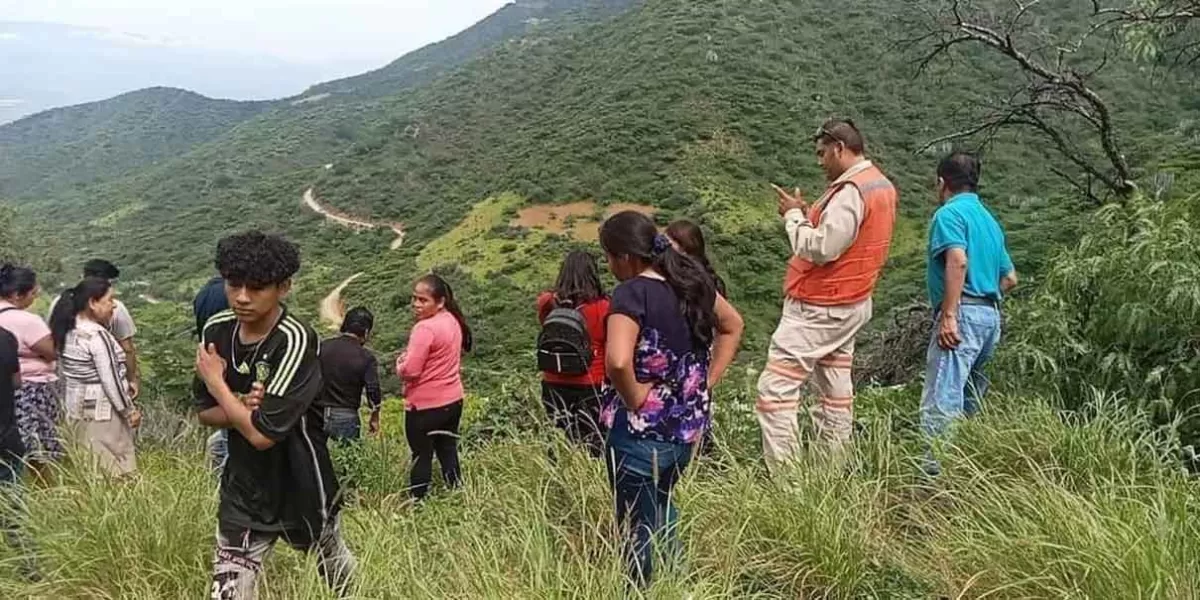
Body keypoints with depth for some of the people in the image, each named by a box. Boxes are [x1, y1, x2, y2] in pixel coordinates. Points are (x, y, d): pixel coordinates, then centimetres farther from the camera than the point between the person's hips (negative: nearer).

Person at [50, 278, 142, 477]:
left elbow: (63, 372, 12)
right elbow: (111, 380, -20)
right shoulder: (98, 335, -20)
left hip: (76, 407, 9)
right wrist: (129, 410, -10)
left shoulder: (68, 330, 6)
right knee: (117, 469, -2)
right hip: (102, 410, -9)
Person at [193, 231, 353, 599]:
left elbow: (261, 434, -28)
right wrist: (241, 411, -19)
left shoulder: (295, 341, -26)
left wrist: (216, 381, -15)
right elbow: (204, 413, 4)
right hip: (243, 490, 4)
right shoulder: (217, 331, -6)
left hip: (301, 490, -4)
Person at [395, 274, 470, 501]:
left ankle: (418, 502, 14)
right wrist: (409, 358, 9)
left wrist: (400, 363, -3)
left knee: (422, 456, 6)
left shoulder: (425, 328, -24)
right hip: (453, 400, 8)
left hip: (425, 405, -8)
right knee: (447, 451, 18)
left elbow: (410, 370, -25)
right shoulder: (453, 321, 3)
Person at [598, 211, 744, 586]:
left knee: (637, 528, 13)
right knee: (660, 506, 31)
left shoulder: (632, 292, -22)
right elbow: (732, 326, 16)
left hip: (642, 434, -7)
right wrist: (706, 381, 11)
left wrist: (634, 399, -19)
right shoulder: (692, 279, 1)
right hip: (689, 427, 8)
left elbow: (617, 362, -38)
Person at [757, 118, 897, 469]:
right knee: (836, 391, 15)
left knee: (775, 388, -9)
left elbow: (821, 249, -26)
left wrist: (794, 215, -12)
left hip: (819, 309, -10)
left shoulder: (851, 190, -20)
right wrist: (809, 215, 4)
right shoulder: (882, 185, 12)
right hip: (851, 304, 10)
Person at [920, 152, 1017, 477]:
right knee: (968, 402, 15)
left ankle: (939, 472, -23)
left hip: (963, 313, -9)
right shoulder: (989, 219, 23)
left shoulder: (949, 213, -3)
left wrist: (949, 313, -24)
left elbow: (958, 260, -21)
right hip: (991, 315, 9)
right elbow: (1010, 278, 23)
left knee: (941, 401, -16)